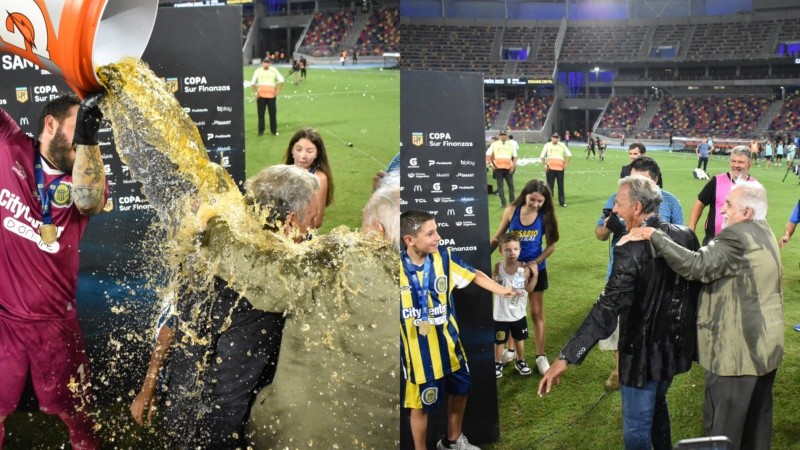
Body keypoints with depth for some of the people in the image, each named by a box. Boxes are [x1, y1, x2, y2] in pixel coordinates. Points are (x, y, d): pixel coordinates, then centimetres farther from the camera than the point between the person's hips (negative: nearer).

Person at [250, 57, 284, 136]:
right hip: (260, 95, 0)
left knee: (273, 113, 0)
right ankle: (261, 131, 7)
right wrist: (255, 92, 0)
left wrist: (277, 91, -2)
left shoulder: (274, 70, 9)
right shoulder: (258, 71, 8)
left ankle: (274, 130, 9)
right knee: (261, 114, 1)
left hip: (271, 95, 0)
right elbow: (252, 83, 6)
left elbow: (281, 80, 4)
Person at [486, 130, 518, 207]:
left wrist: (513, 166, -2)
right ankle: (503, 203, 6)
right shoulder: (494, 144, 7)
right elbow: (488, 155, 5)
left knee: (511, 185, 3)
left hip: (508, 168, 0)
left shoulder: (511, 144, 9)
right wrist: (491, 164, -5)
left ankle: (512, 202, 14)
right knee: (500, 186, 1)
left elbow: (515, 156, 10)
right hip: (498, 168, 0)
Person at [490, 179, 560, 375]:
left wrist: (536, 262, -20)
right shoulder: (511, 211, -13)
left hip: (535, 269, -1)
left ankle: (540, 356, 17)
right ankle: (510, 350, 28)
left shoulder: (545, 216, -14)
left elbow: (551, 245, -8)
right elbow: (497, 238, -3)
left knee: (537, 313, 8)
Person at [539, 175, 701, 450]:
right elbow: (696, 286, 6)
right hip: (676, 342, 7)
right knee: (657, 405, 31)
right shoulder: (686, 236, -6)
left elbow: (607, 308, -32)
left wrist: (566, 357, -32)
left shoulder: (631, 249, -26)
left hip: (644, 351, -7)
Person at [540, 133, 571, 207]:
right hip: (550, 168, -1)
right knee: (550, 186, -1)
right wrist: (545, 165, -4)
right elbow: (542, 156, 7)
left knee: (561, 186, 3)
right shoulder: (547, 145, 10)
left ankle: (562, 202, 8)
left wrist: (566, 164, 1)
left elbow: (569, 155, 11)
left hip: (560, 168, 1)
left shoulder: (562, 145, 12)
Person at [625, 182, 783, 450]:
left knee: (722, 426, 3)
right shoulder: (763, 233, 11)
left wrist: (655, 236, -27)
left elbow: (698, 266, -29)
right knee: (756, 419, 21)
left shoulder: (738, 236, -22)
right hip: (766, 344, 10)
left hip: (737, 348, -10)